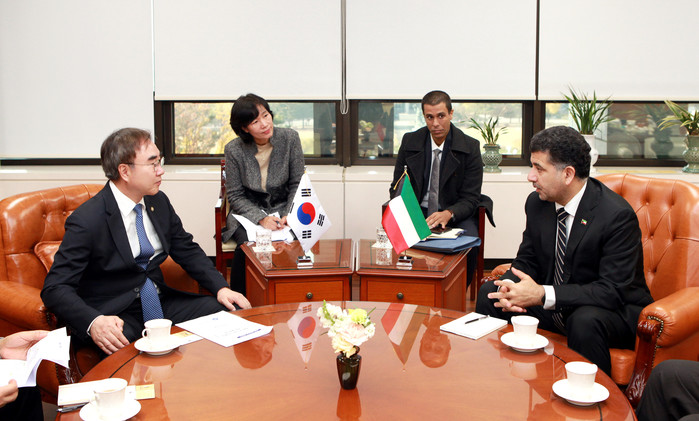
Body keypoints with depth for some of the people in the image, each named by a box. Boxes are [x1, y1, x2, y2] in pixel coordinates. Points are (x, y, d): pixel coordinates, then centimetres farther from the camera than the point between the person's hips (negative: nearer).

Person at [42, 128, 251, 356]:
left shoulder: (159, 202, 5)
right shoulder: (86, 221, -15)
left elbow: (187, 249, 15)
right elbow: (55, 288, -17)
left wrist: (221, 288, -2)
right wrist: (93, 322, -37)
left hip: (160, 302, 7)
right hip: (116, 316, -6)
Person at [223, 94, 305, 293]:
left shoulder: (290, 138, -5)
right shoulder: (234, 150, -9)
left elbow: (297, 185, 1)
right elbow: (235, 196, -3)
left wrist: (289, 216, -14)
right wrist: (261, 218, -19)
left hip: (282, 208, 1)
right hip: (247, 211, -1)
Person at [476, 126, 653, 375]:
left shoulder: (617, 214, -21)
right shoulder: (537, 202, -2)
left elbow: (614, 290, -25)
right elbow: (527, 261, 5)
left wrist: (543, 294, -33)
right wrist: (511, 288, -19)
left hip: (614, 311, -6)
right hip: (552, 305, 6)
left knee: (585, 320, -37)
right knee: (490, 295, -9)